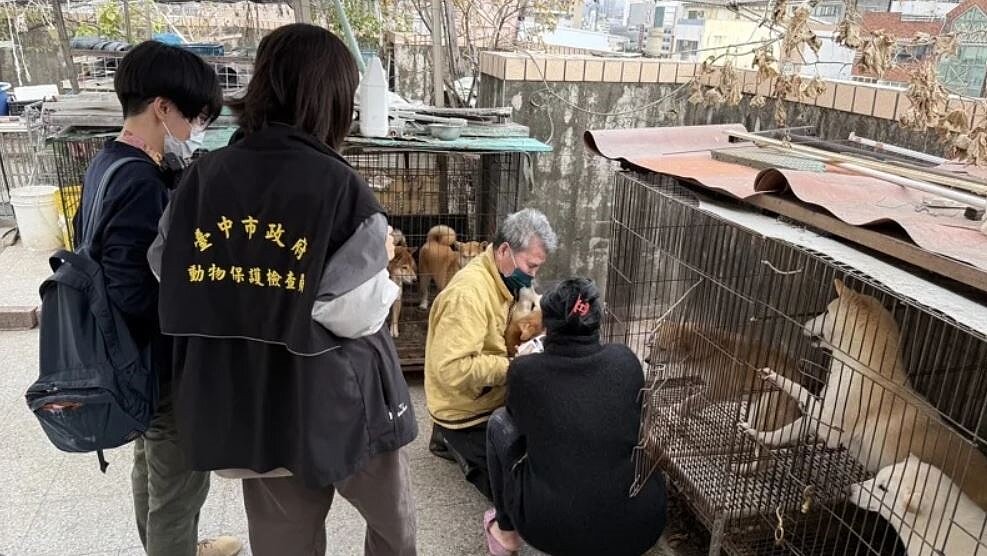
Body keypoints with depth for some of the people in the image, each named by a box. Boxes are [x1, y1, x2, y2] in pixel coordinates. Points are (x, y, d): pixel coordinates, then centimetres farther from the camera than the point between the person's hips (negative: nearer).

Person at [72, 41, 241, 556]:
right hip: (163, 363, -10)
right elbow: (138, 298, -30)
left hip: (137, 359, 10)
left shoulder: (107, 161, 3)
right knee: (179, 484, 9)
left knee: (151, 464, 28)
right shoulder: (142, 184, -27)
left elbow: (91, 244, 14)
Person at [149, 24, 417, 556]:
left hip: (244, 404, 5)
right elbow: (356, 313, -21)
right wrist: (386, 285, -2)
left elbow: (173, 284, 0)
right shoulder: (338, 186, -21)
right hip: (335, 402, -5)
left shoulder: (203, 177, -5)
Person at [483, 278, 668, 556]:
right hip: (638, 530, 3)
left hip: (549, 530, -2)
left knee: (499, 422, 18)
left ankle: (506, 532, 27)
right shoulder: (625, 360, -2)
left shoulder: (524, 370, -7)